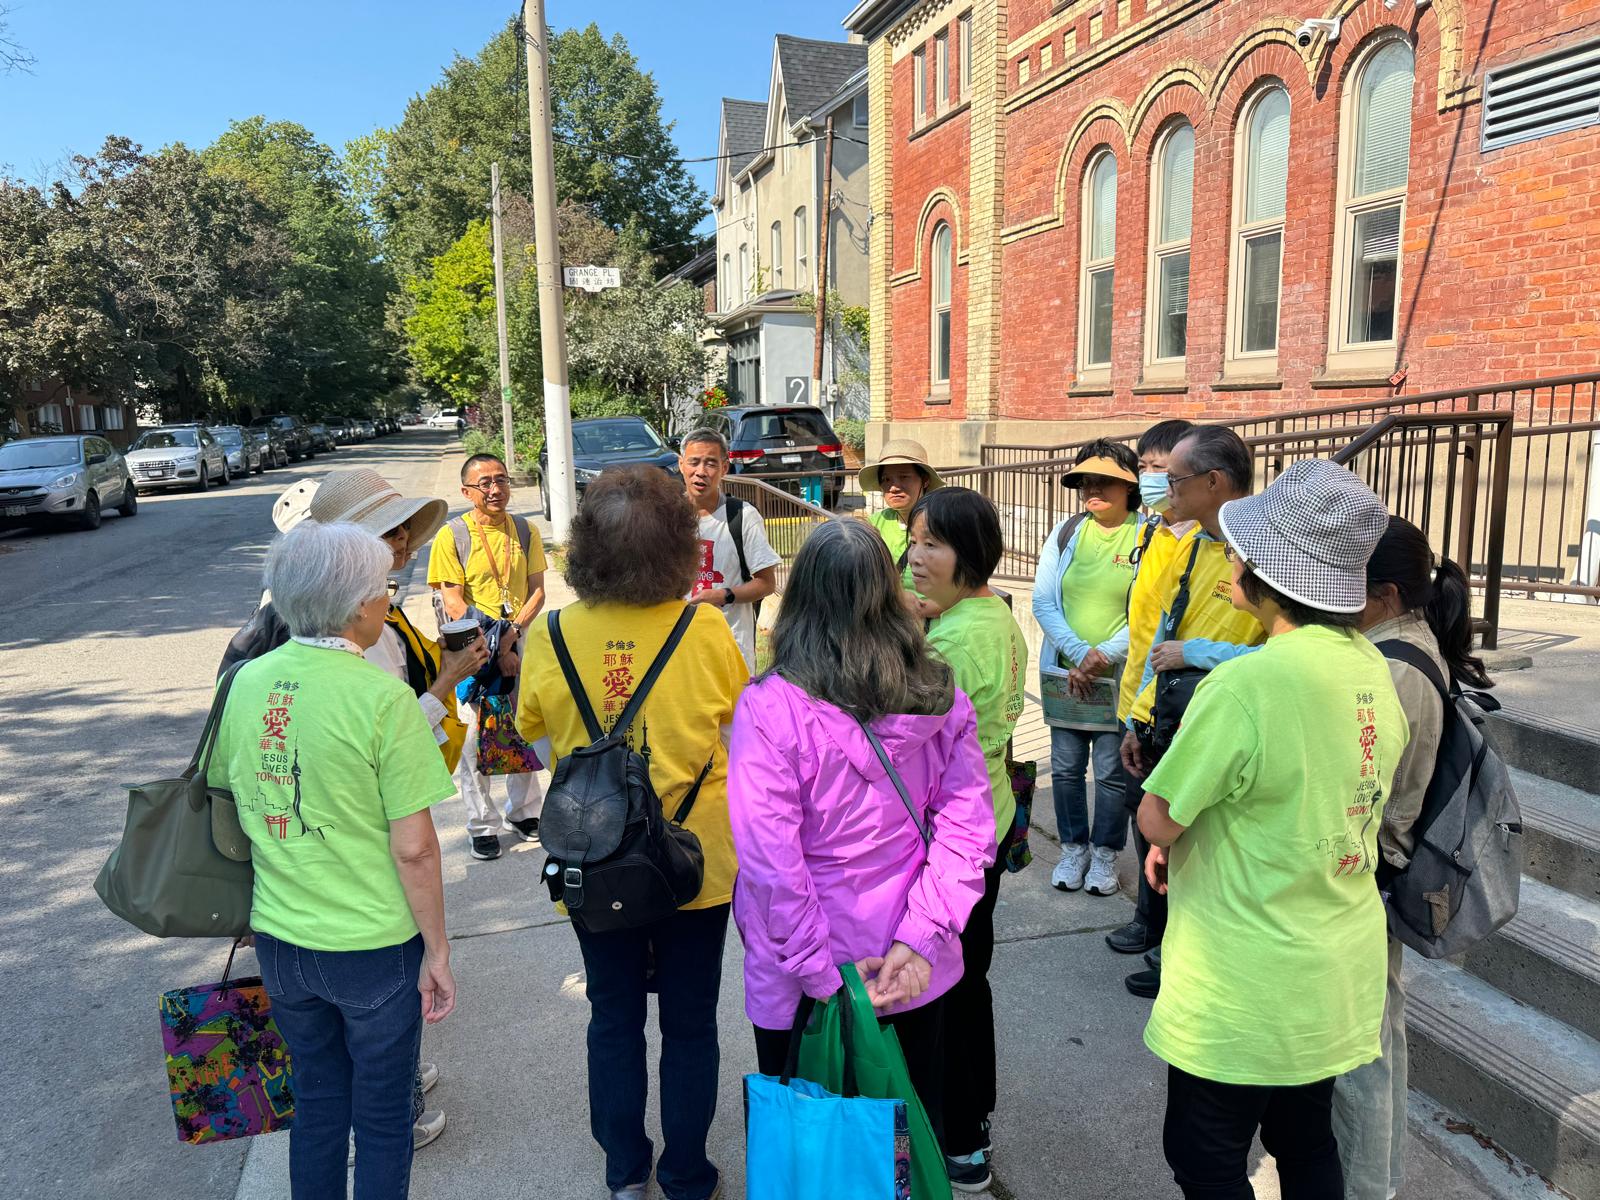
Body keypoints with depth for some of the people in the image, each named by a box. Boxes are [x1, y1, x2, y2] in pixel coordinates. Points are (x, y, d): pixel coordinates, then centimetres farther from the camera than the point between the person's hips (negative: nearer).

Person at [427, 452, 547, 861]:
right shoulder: (451, 536, -7)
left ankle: (523, 812, 31)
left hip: (521, 644, 4)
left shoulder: (524, 531, 4)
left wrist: (513, 633, -14)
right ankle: (483, 825, 15)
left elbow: (537, 590, 2)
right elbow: (454, 604, -11)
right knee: (474, 739, 1)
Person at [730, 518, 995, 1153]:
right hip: (916, 974, 4)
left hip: (803, 984, -3)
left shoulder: (770, 706, -21)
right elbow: (966, 826, -10)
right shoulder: (941, 698, -9)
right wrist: (918, 937, -11)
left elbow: (771, 860, -23)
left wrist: (821, 977, -15)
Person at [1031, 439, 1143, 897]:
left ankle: (1105, 854, 22)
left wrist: (1105, 655, -15)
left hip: (1121, 677, -3)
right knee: (1066, 769, 10)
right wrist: (1078, 654, -10)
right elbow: (1043, 602, 1)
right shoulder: (1065, 533, 6)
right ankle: (1072, 850, 26)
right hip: (1066, 673, 3)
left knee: (1113, 772, 4)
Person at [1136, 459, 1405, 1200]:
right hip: (1339, 972, 8)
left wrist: (1178, 827, 3)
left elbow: (1157, 821, -18)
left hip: (1247, 989, -7)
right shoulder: (1370, 667, -2)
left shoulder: (1247, 681, -27)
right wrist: (1205, 831, 8)